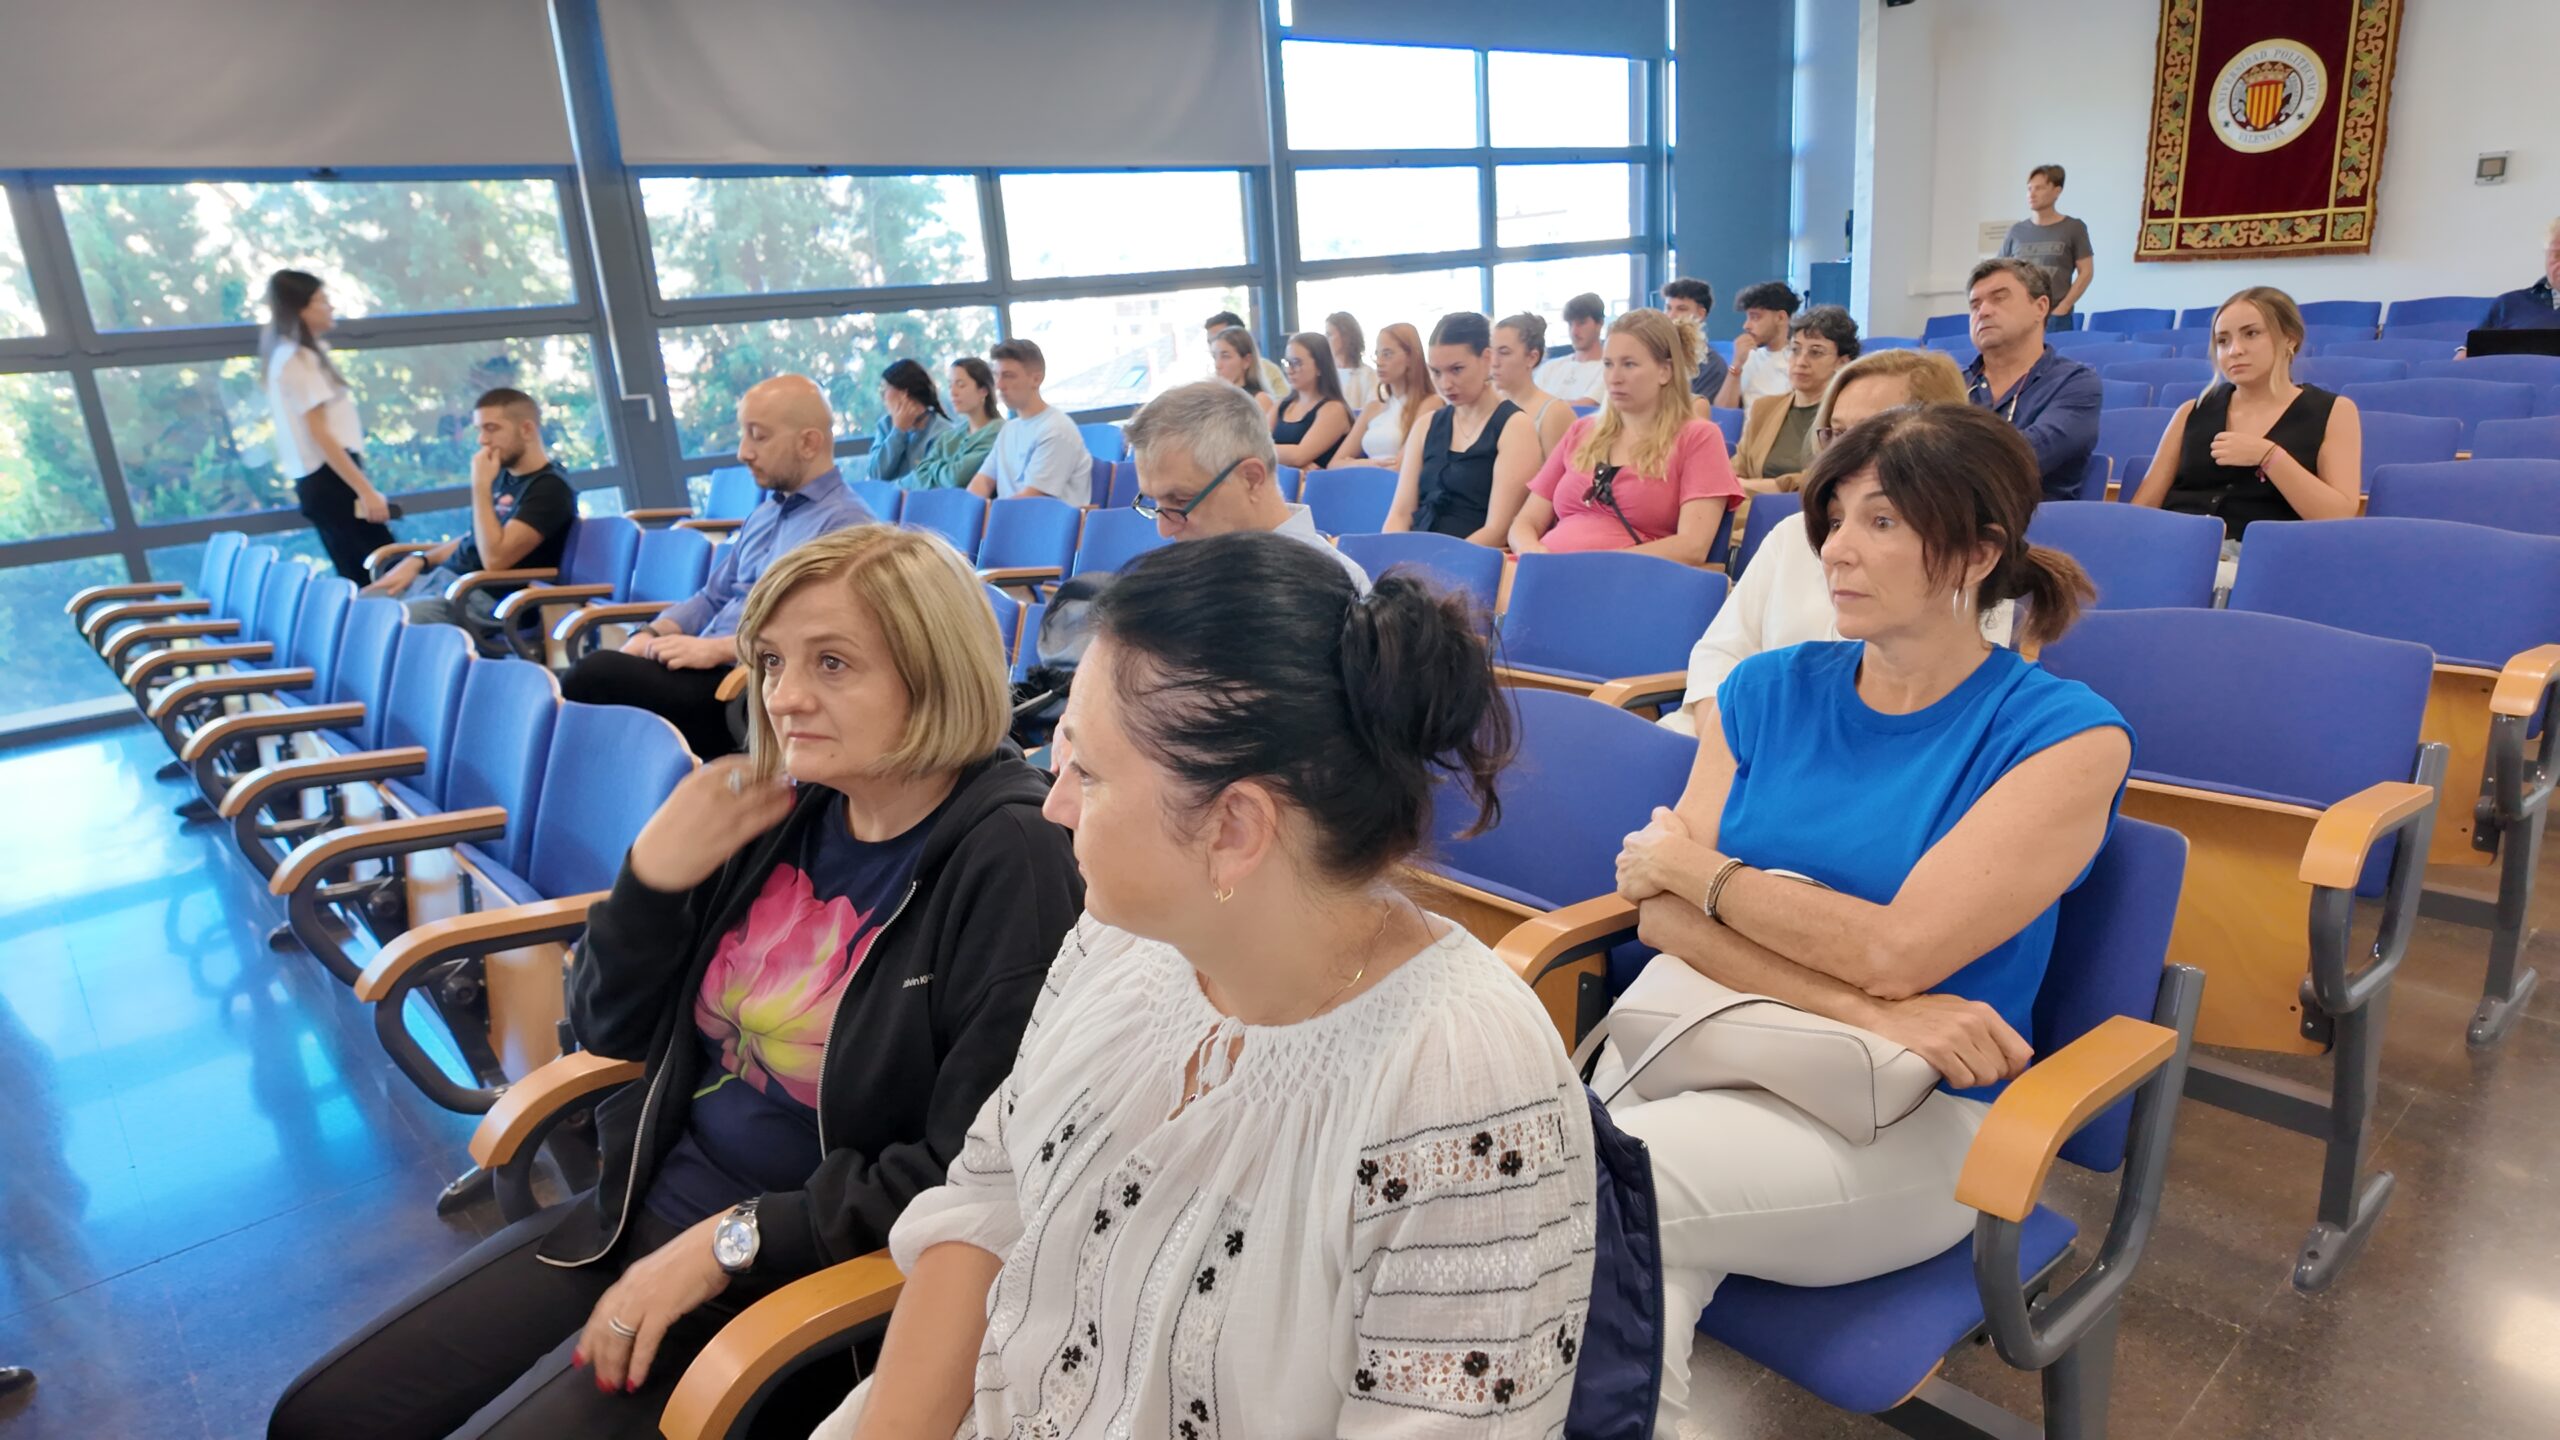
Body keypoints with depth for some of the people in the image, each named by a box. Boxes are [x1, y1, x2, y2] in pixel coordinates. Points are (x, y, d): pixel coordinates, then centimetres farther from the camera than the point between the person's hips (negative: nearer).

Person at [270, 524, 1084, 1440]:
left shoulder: (1006, 860, -21)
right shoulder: (778, 810, -1)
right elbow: (610, 1034, 7)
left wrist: (732, 1240, -18)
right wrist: (653, 875, -10)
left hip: (808, 1271, -6)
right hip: (645, 1207, 7)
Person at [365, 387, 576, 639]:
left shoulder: (550, 488, -14)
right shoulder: (505, 475, 15)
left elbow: (494, 557, -23)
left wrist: (481, 485, -17)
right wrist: (418, 561, 9)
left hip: (484, 600, -10)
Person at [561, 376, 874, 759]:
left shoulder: (845, 524, -9)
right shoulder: (763, 514, 23)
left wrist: (717, 648, -22)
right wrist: (650, 635, 5)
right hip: (709, 672, 9)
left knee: (598, 675, -25)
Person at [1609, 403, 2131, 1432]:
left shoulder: (2064, 735, -4)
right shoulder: (1770, 690, 8)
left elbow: (1896, 949, -16)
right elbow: (1662, 915, -2)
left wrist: (1691, 861, -4)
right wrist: (1863, 1007, -15)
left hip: (1906, 1114, -3)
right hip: (1702, 1042, 3)